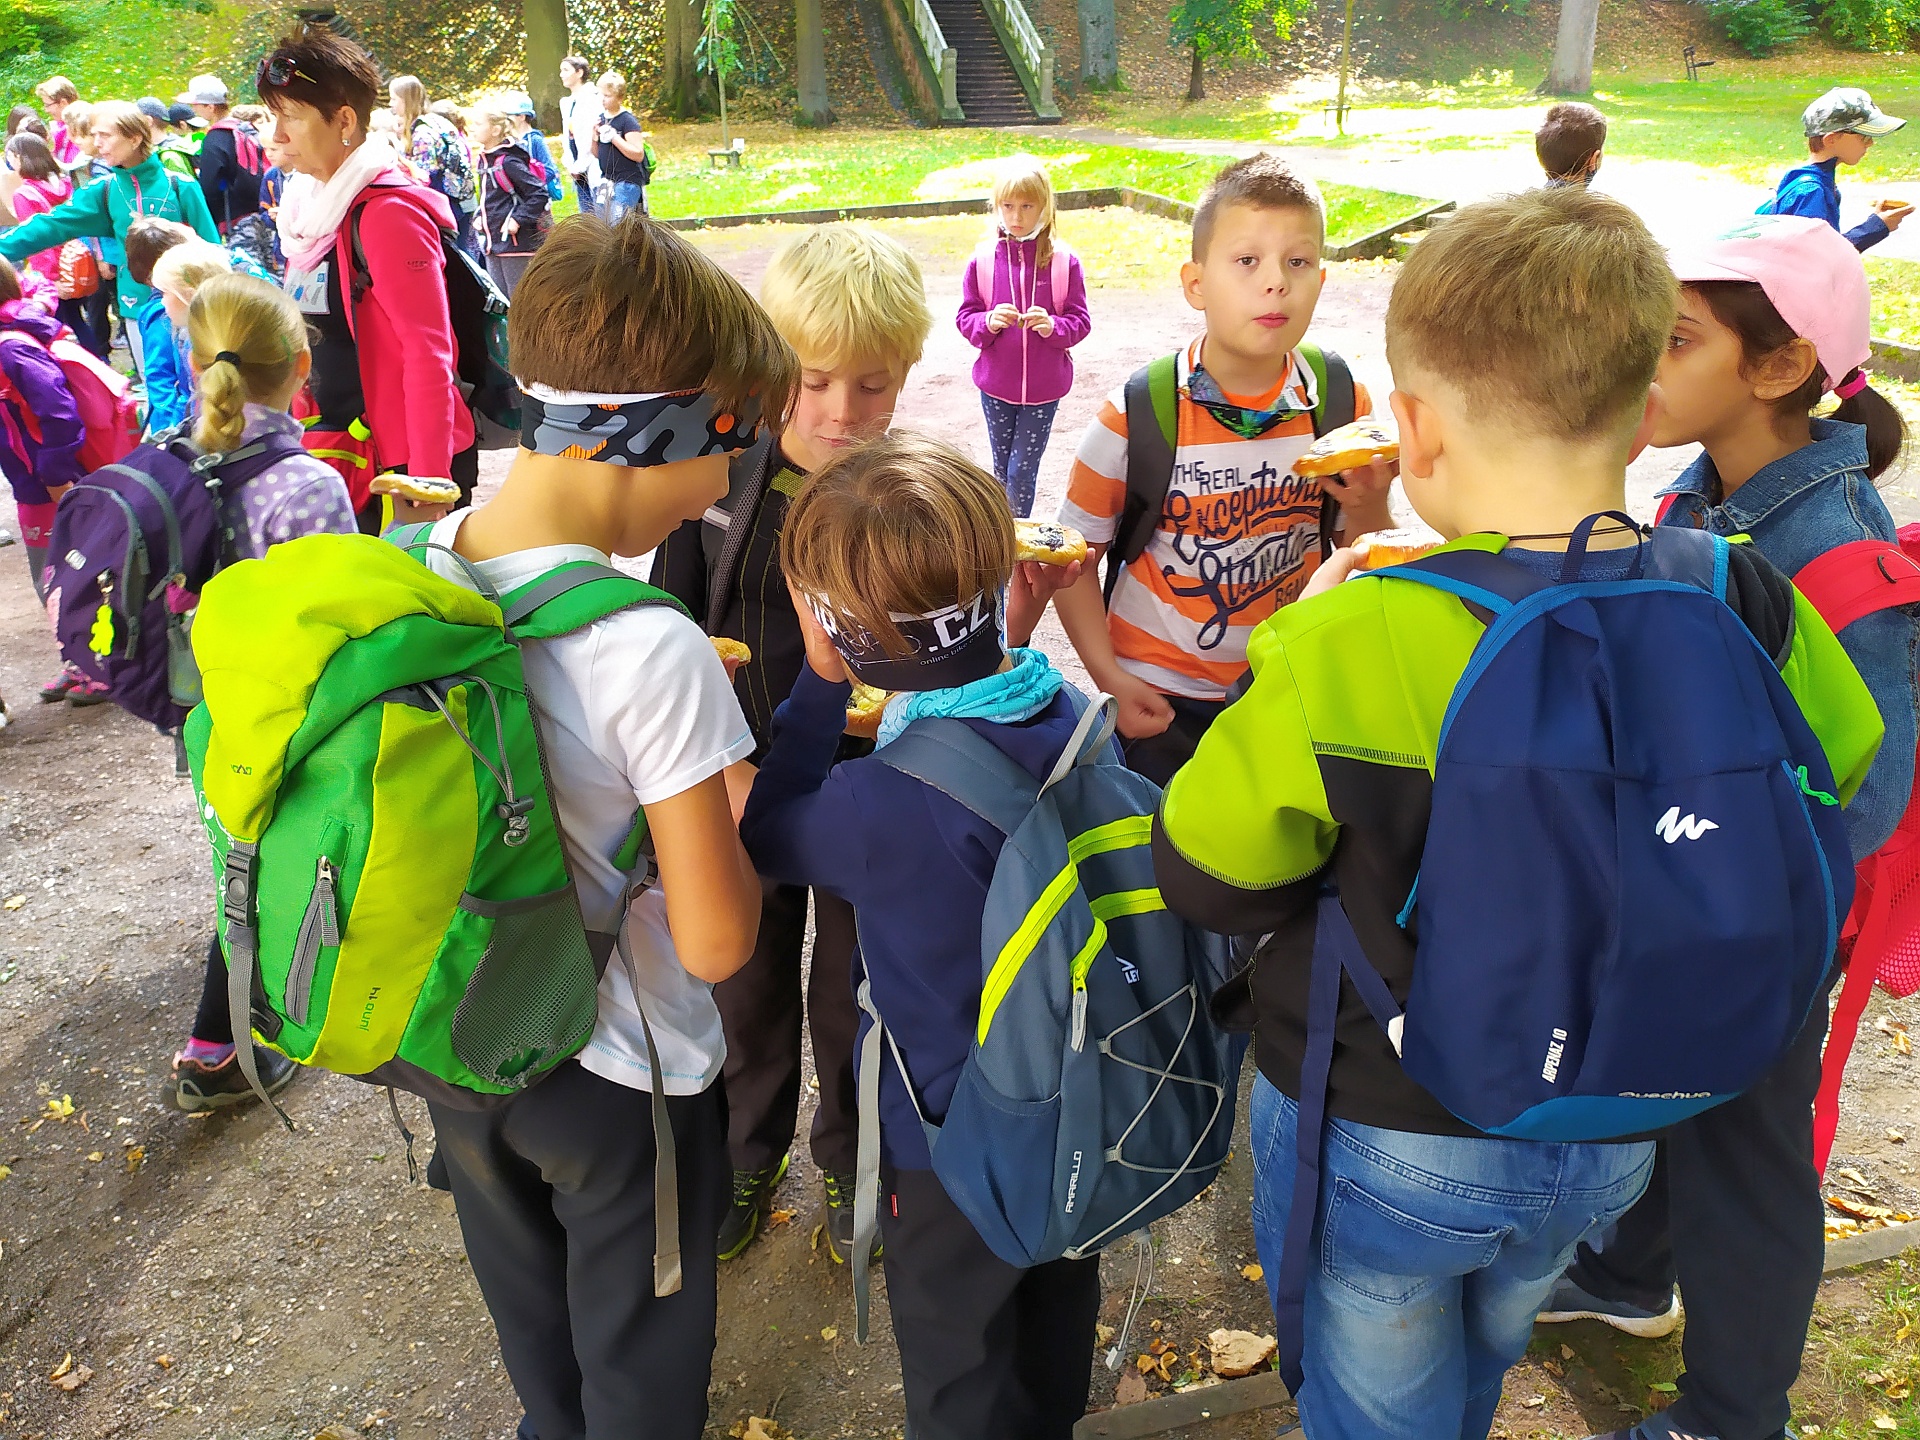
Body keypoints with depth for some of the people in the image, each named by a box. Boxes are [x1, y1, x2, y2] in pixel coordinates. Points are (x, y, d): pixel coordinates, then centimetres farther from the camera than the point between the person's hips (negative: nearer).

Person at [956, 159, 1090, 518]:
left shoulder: (1064, 261, -6)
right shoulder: (982, 260, -3)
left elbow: (1081, 322, -3)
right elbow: (965, 319, 1)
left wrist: (1052, 326, -23)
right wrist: (988, 322, -21)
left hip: (1044, 386, -2)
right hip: (996, 384, 2)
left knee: (1022, 470, -2)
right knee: (1002, 466, 16)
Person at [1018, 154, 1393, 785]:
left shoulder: (1344, 407, -8)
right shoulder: (1135, 415, -16)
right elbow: (1074, 556, -6)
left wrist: (1367, 508, -18)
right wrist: (1111, 679, -13)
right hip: (1159, 699, -2)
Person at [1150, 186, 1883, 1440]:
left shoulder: (1344, 653, -32)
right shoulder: (1742, 614, -18)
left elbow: (1208, 883, -18)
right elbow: (1839, 765, 5)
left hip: (1384, 1140, -4)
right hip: (1608, 1144, 5)